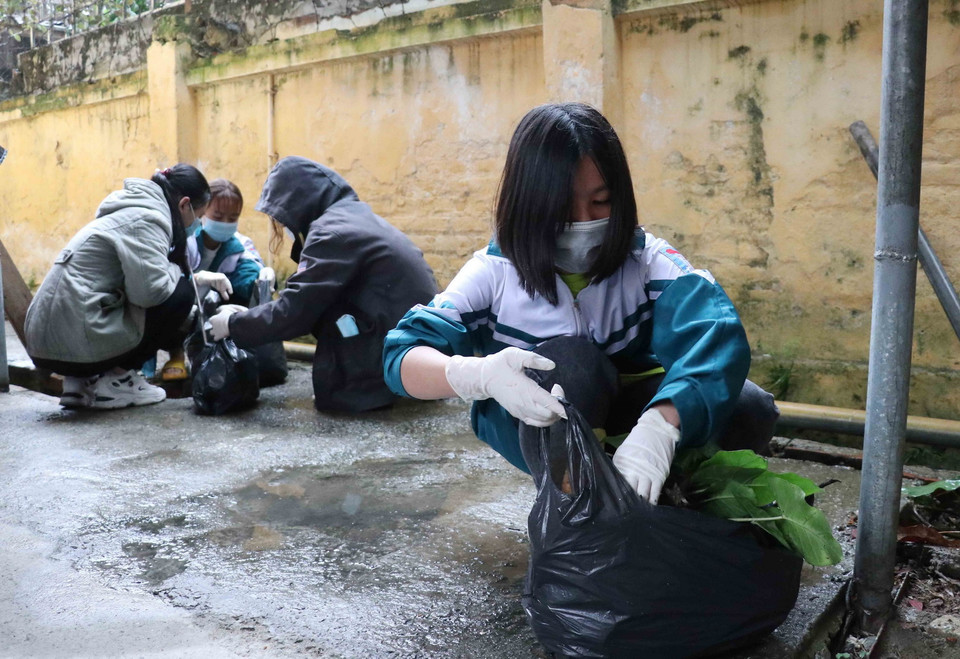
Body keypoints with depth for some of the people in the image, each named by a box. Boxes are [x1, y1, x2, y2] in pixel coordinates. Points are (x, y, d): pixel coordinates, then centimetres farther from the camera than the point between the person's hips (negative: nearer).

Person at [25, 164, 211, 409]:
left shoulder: (133, 211, 19)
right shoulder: (146, 219, -10)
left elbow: (141, 281, 24)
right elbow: (151, 290, -22)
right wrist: (176, 271, -1)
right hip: (78, 342, -10)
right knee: (180, 293, -3)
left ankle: (82, 381, 13)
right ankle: (116, 380, 0)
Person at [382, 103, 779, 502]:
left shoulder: (647, 261, -17)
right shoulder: (495, 273, -18)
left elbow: (715, 332, -35)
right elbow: (401, 357, -27)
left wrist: (660, 425, -54)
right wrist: (480, 374, -50)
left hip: (626, 414, 2)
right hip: (531, 431, -2)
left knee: (749, 410, -21)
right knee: (570, 358, -34)